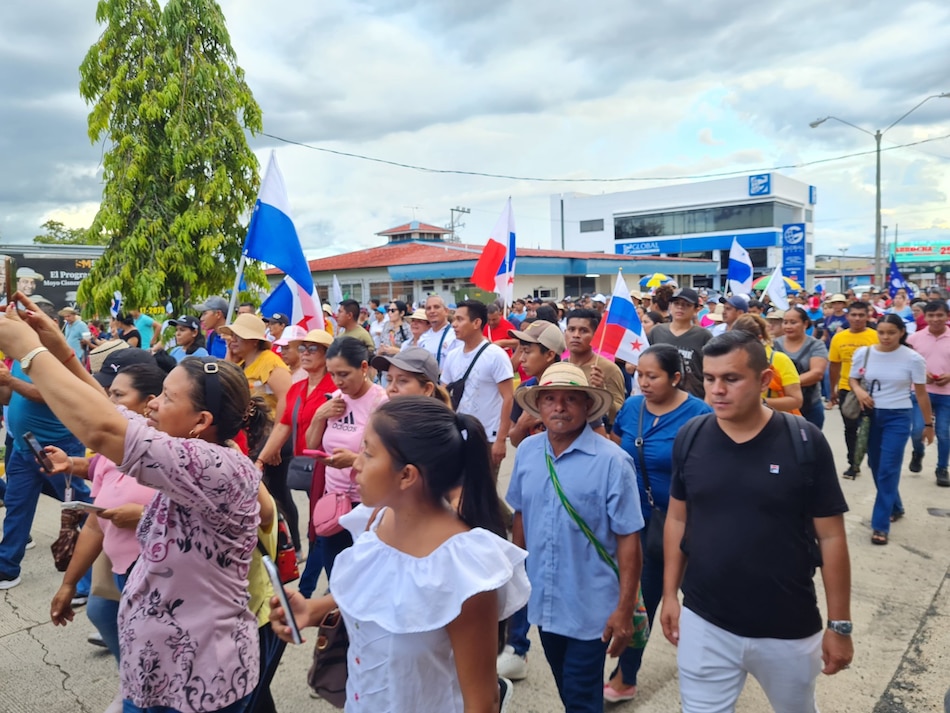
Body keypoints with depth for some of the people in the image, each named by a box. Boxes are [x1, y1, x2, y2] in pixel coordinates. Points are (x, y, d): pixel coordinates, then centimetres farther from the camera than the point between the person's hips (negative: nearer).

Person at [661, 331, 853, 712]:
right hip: (703, 623, 1)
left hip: (789, 628, -1)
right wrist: (669, 594, 5)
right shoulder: (690, 437, -7)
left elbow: (831, 537, -7)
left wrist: (840, 625, -4)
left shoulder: (806, 442, -13)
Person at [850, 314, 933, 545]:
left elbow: (921, 393, -2)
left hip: (897, 417, -4)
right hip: (870, 415, 4)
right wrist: (859, 391, -14)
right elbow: (853, 379, 9)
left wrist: (929, 424, 4)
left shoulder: (913, 359, -9)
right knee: (876, 467, 14)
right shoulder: (863, 353, -3)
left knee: (888, 470, -8)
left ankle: (880, 525, -3)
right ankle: (895, 508, 38)